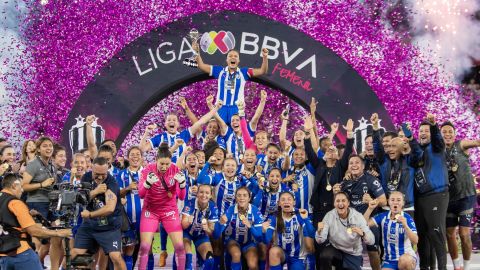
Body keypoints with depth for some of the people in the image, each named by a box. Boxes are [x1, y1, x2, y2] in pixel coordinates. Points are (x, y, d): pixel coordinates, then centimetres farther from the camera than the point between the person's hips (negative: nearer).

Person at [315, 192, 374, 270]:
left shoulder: (358, 216, -13)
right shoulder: (329, 216, -11)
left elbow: (371, 241, -19)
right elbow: (320, 240, -17)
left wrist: (362, 234, -40)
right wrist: (319, 231, -39)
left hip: (353, 255, 0)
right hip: (335, 249, 0)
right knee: (324, 256, -30)